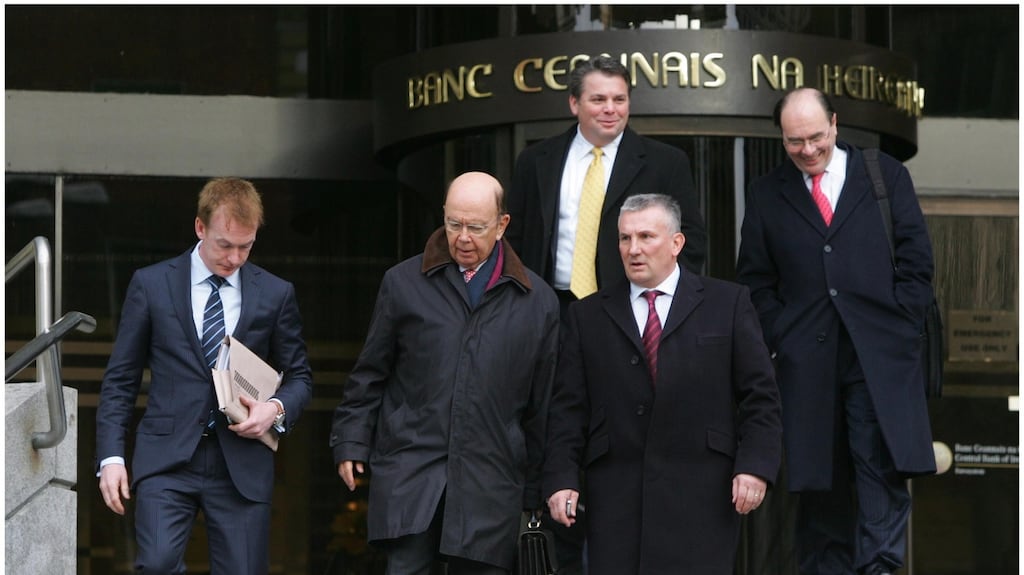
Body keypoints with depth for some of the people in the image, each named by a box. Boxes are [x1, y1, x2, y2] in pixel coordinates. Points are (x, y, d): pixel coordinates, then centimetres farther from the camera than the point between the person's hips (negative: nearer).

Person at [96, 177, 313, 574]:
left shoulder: (275, 294, 8)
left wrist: (277, 408, -6)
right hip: (168, 457, -1)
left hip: (243, 465, 1)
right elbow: (121, 379, 6)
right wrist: (111, 456, -2)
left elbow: (299, 377, 16)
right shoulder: (151, 284, 4)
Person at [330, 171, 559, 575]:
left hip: (489, 486, 1)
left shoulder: (537, 301, 8)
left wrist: (535, 492, 10)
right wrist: (351, 444, 3)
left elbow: (542, 405, 10)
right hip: (409, 473, -1)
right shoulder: (404, 284, 7)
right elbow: (369, 376, 12)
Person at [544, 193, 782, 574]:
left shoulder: (727, 304, 9)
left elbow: (760, 396, 5)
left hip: (700, 500, -2)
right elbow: (569, 410, 9)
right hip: (617, 503, 2)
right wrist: (561, 479, -2)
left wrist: (756, 466, -7)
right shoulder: (589, 316, 14)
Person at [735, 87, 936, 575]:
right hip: (807, 362, 1)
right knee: (819, 482, 2)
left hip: (879, 355, -1)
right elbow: (755, 280, 13)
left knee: (883, 469, -13)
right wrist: (780, 338, 2)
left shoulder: (886, 176, 8)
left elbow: (916, 260, 7)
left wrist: (899, 329, 0)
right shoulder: (767, 195, 12)